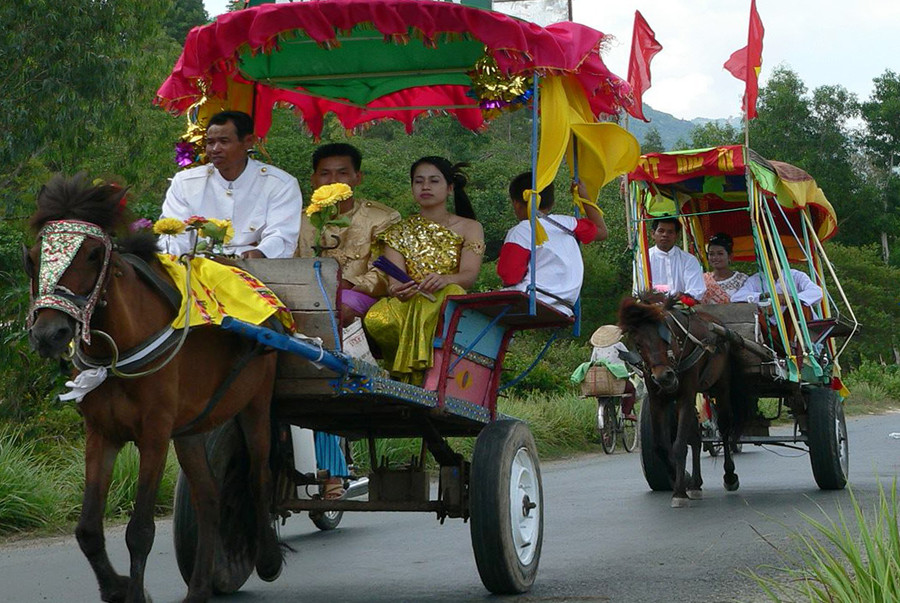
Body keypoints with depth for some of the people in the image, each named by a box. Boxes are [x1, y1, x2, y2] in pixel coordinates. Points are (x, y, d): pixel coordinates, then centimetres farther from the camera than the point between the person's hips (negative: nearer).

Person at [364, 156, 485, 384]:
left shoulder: (469, 228, 12)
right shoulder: (399, 231, 15)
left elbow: (470, 275, -6)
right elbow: (394, 282, 0)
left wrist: (444, 280, -31)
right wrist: (397, 290, -28)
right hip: (408, 304, 1)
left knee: (453, 294, -39)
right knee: (376, 320, -35)